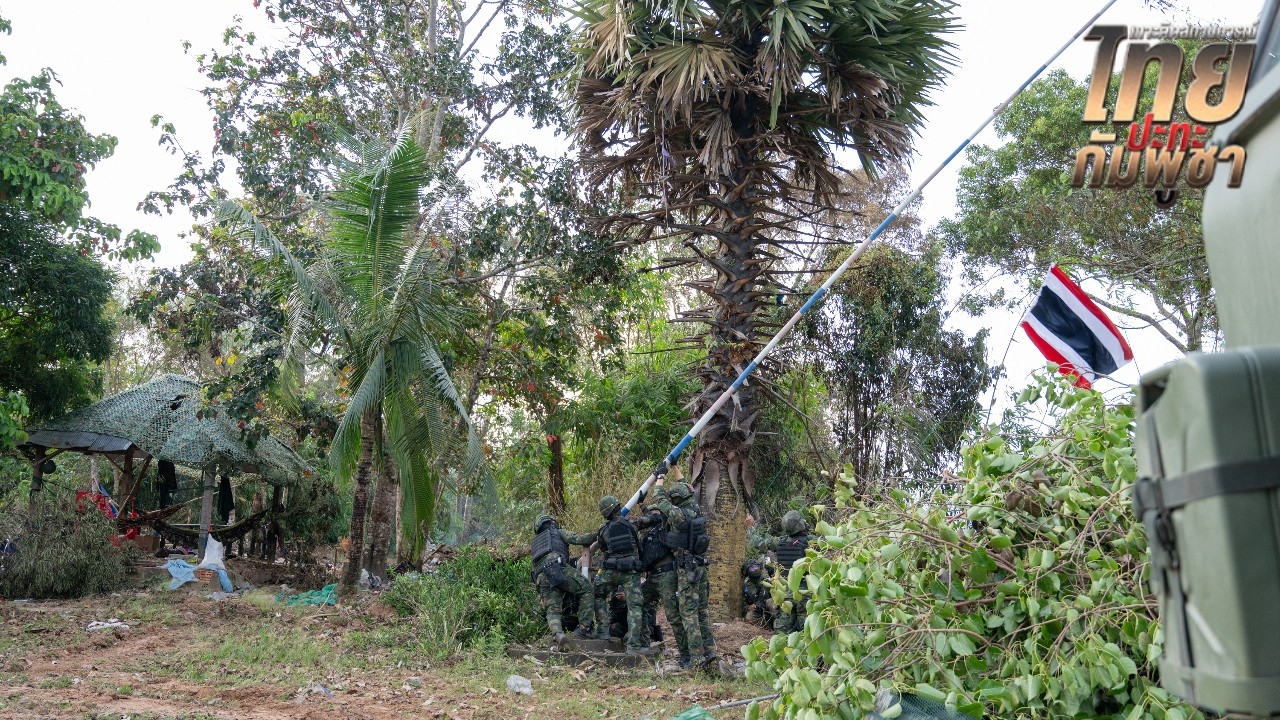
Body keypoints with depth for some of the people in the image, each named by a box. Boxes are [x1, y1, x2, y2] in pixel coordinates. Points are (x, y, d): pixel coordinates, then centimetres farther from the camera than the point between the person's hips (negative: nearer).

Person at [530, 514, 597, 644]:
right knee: (586, 588, 2)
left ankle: (557, 632, -30)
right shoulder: (558, 532, 24)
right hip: (557, 568, -6)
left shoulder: (534, 543, 41)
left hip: (540, 577, 6)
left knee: (552, 610, 0)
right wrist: (596, 535, 23)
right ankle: (584, 627, -7)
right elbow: (578, 539, 10)